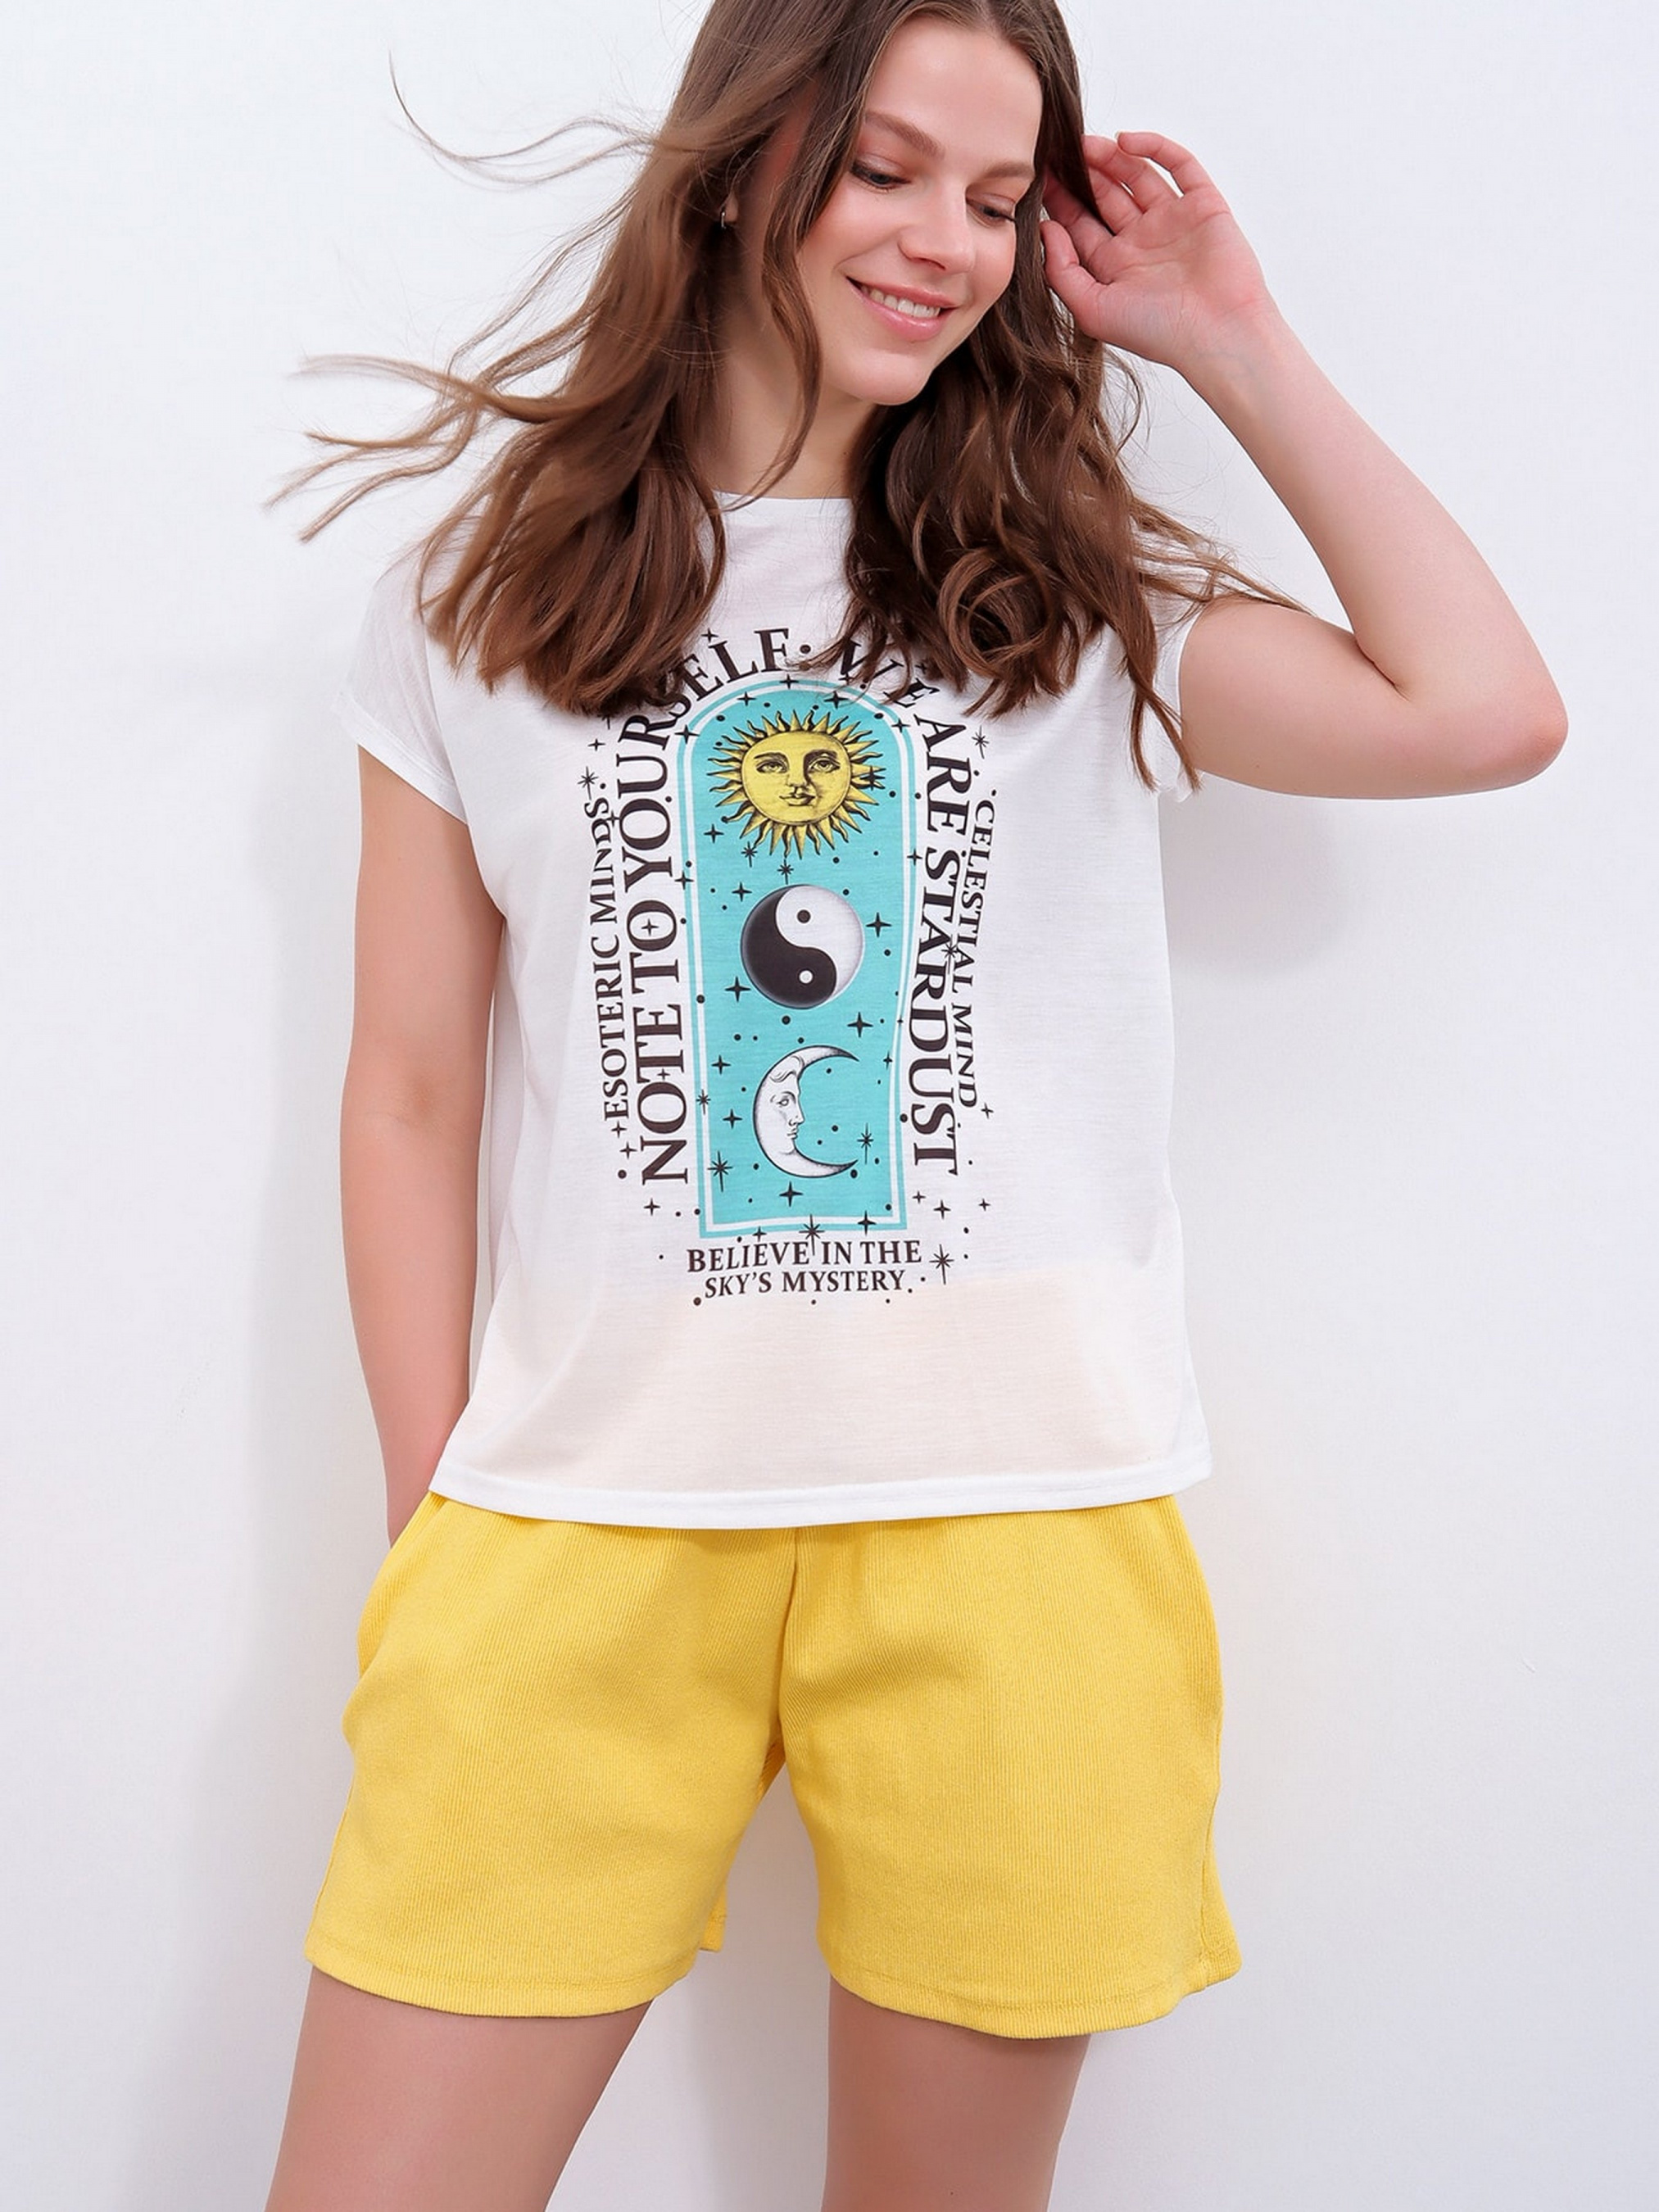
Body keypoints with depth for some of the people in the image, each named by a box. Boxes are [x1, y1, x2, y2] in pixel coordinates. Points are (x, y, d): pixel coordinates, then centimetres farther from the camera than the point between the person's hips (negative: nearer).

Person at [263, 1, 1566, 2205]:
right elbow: (411, 1085, 7)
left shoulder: (1079, 601, 8)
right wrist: (435, 1520, 3)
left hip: (1014, 1510, 1)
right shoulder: (486, 594, 7)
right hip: (586, 1505, 0)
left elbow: (1486, 712, -5)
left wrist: (1236, 350, 3)